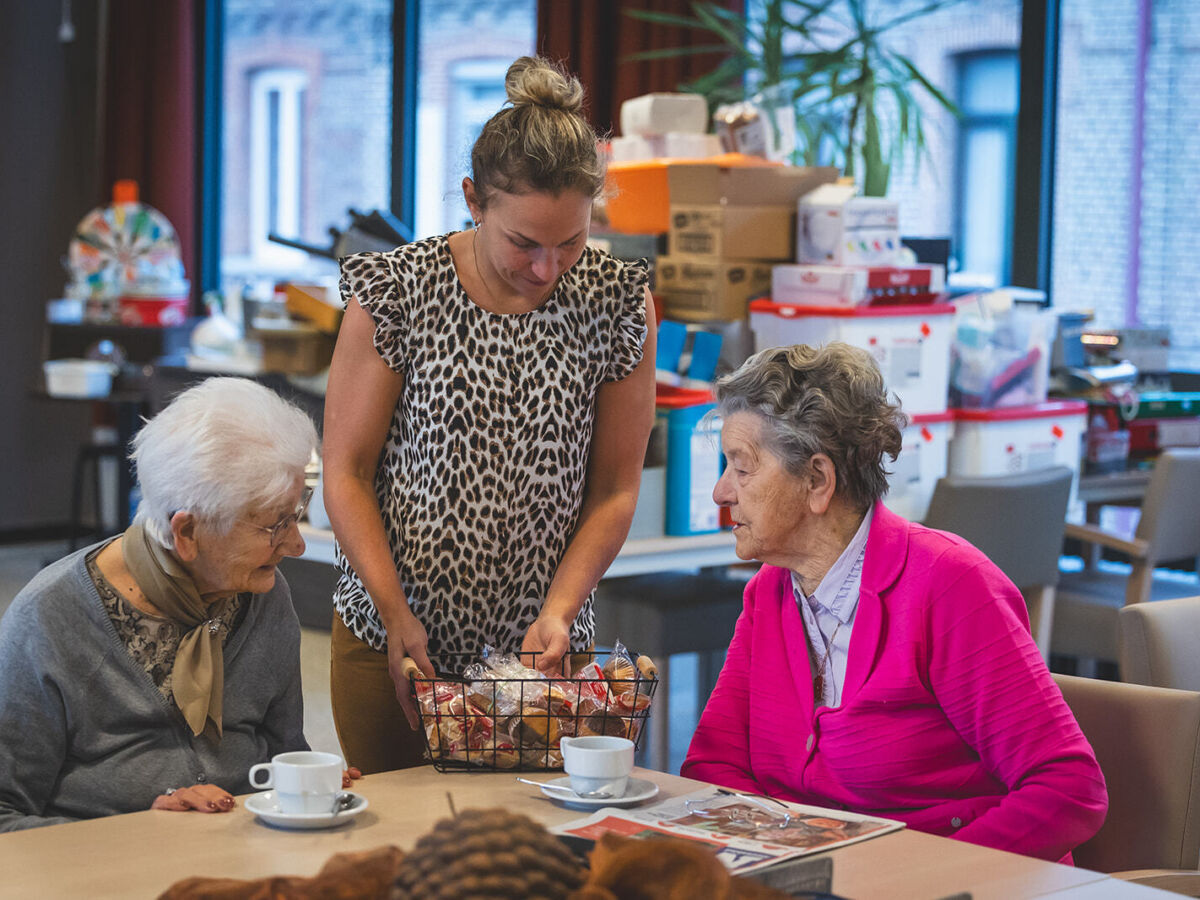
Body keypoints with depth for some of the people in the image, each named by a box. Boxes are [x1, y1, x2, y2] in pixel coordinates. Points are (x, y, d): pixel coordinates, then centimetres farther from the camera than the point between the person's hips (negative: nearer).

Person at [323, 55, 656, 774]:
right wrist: (396, 615, -12)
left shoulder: (618, 303, -4)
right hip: (395, 642, -1)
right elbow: (346, 473, -5)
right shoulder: (397, 292, -9)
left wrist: (559, 609, -10)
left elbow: (616, 488, 1)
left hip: (542, 647, 1)